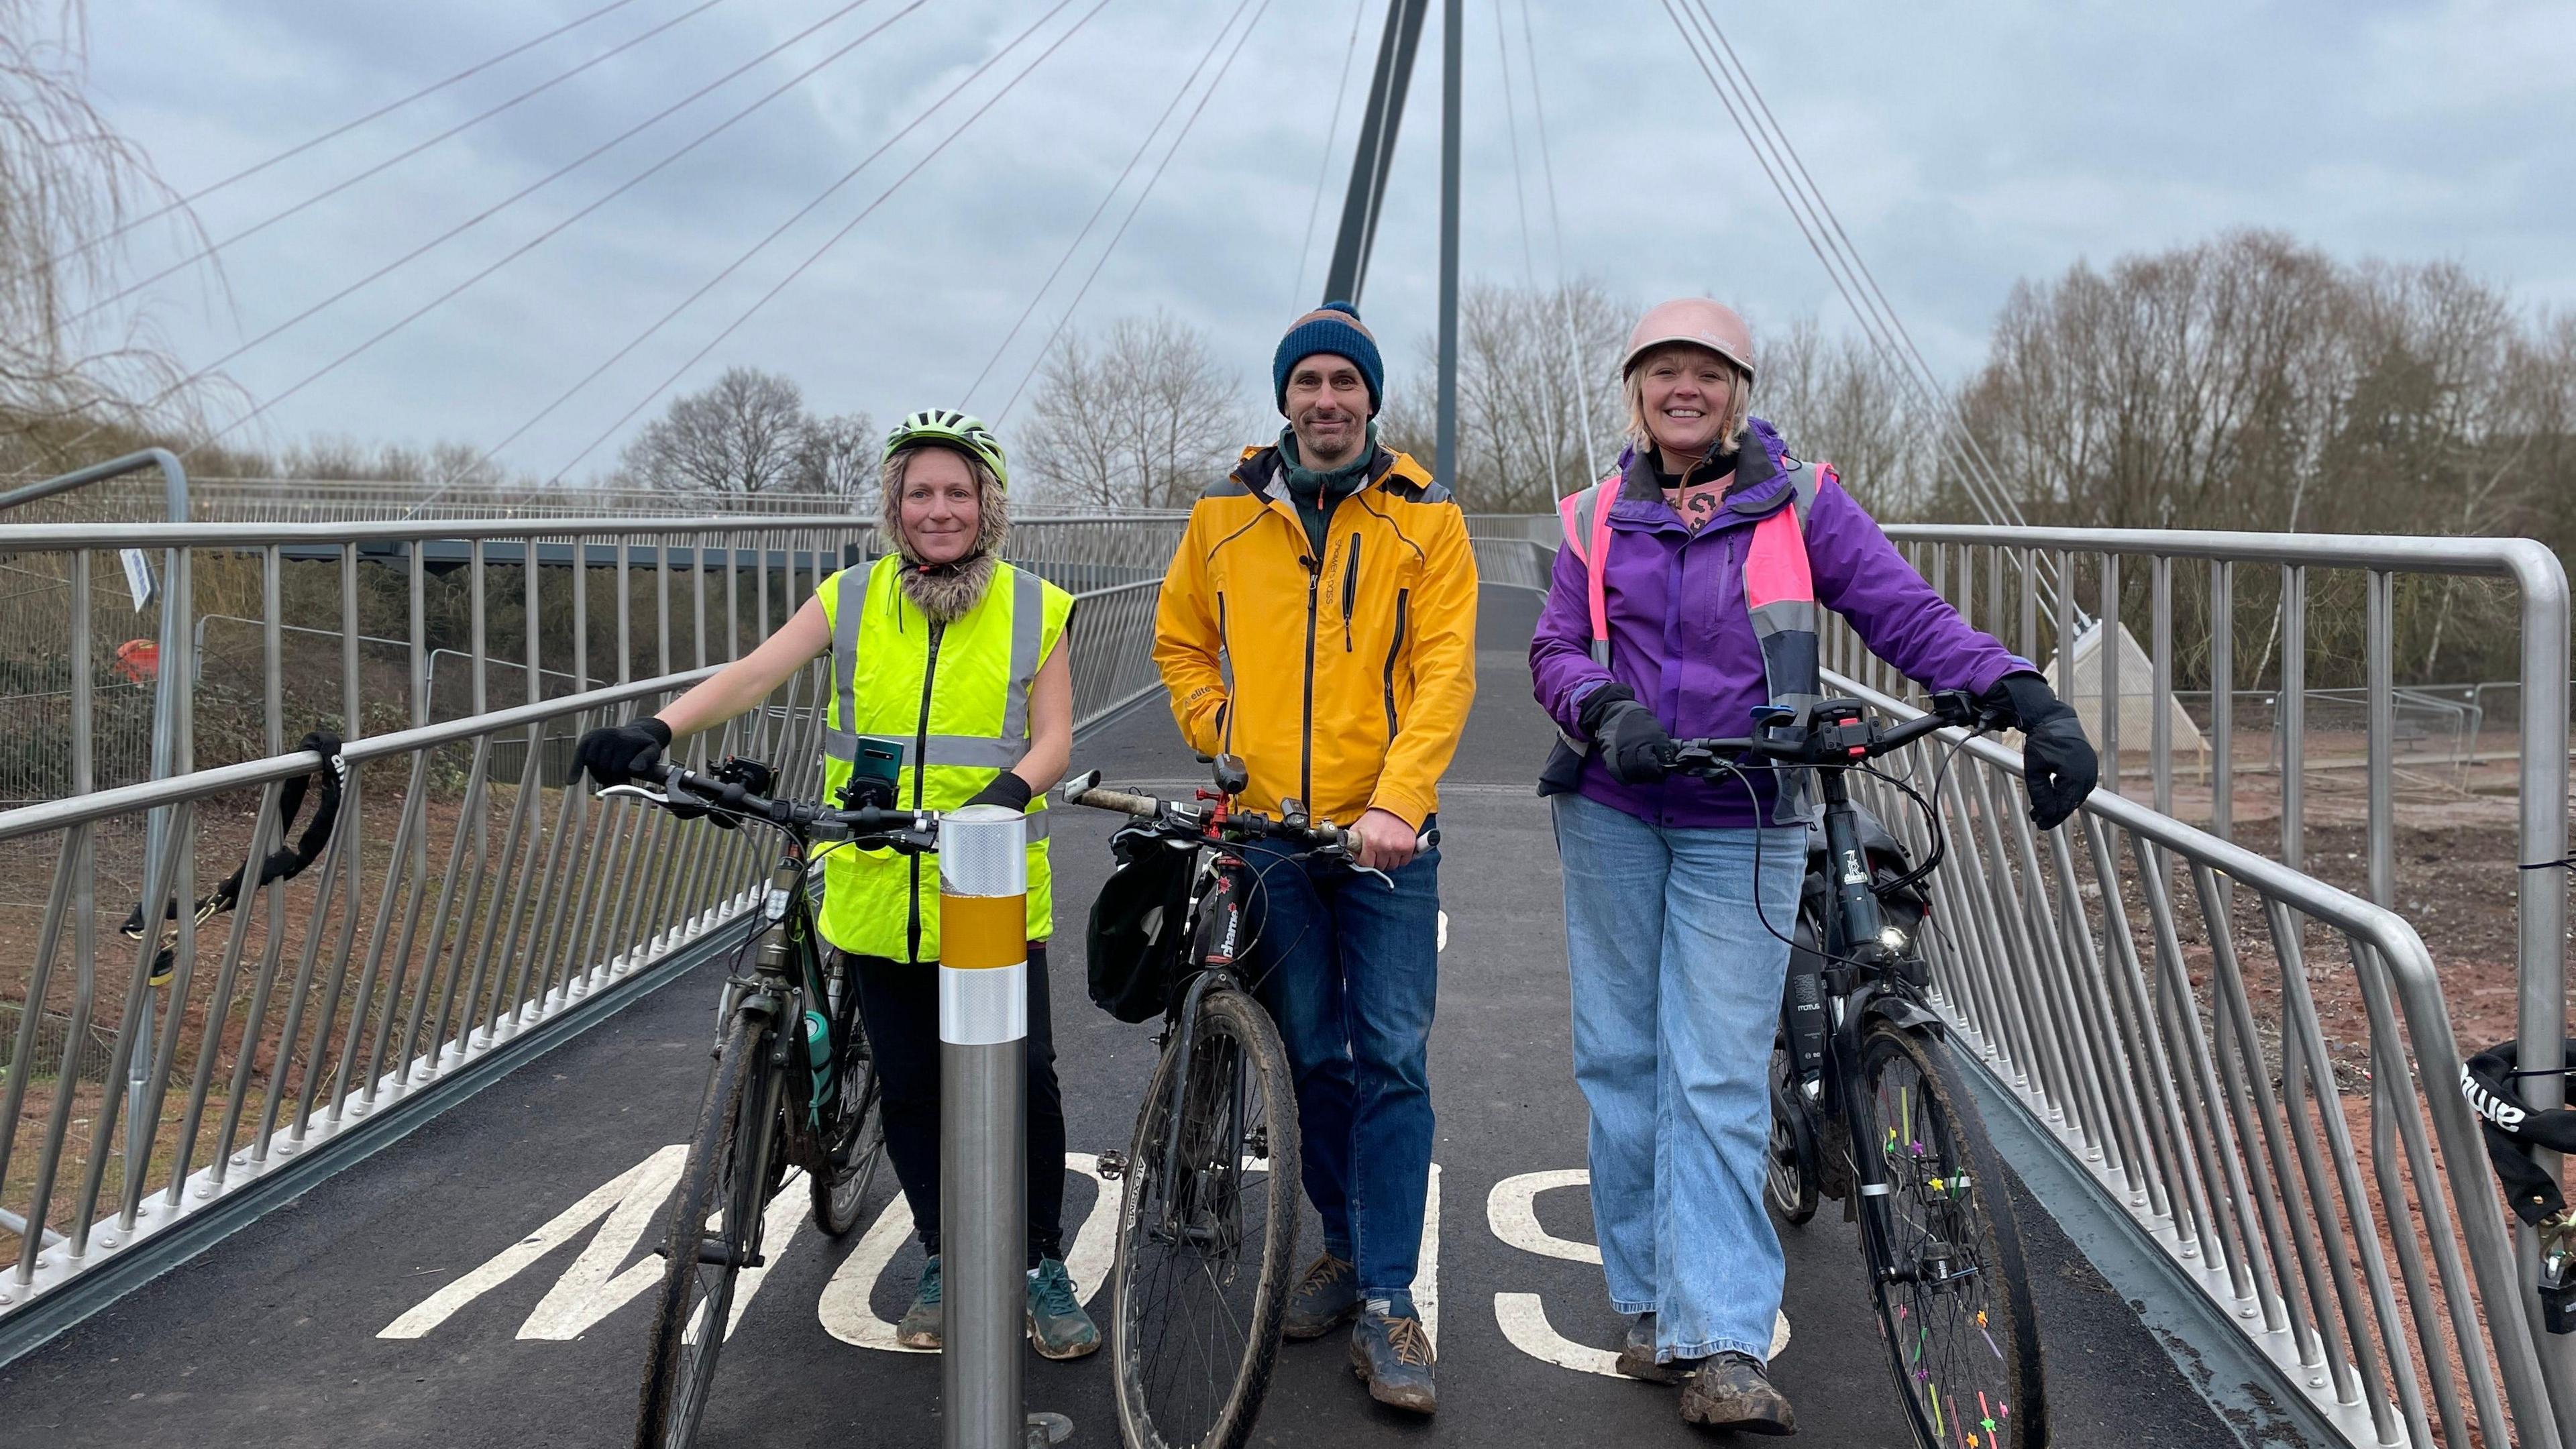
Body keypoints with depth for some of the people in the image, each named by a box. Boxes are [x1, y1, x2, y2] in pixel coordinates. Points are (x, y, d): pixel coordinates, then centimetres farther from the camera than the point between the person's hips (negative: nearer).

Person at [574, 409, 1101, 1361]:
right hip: (877, 894, 2)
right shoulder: (853, 601, 4)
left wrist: (1010, 788, -23)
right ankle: (943, 1264, 28)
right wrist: (657, 729, -25)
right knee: (907, 1087, 9)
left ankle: (1043, 1267, 16)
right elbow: (754, 674, -9)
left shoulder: (1035, 610, 3)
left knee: (1022, 1076, -4)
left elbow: (1053, 740, -1)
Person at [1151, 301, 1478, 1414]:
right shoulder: (1225, 517, 7)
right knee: (1311, 1053, 12)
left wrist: (1395, 801, -19)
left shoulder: (1425, 520, 0)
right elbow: (1180, 640, 19)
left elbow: (1445, 671, -7)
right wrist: (1220, 737, 4)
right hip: (1266, 830, 2)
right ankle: (1346, 1245, 29)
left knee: (1392, 1060, -4)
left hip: (1385, 834, -2)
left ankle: (1386, 1302, 2)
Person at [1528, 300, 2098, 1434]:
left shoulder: (1799, 503, 0)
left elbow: (1906, 614, -8)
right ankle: (1653, 1309, 19)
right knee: (1621, 1062, 6)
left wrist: (2029, 701, -22)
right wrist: (1607, 711, -22)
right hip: (1613, 816, 3)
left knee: (1718, 1083, -7)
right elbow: (1554, 648, 1)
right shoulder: (1601, 516, 7)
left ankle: (1724, 1348, -4)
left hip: (1739, 830, -3)